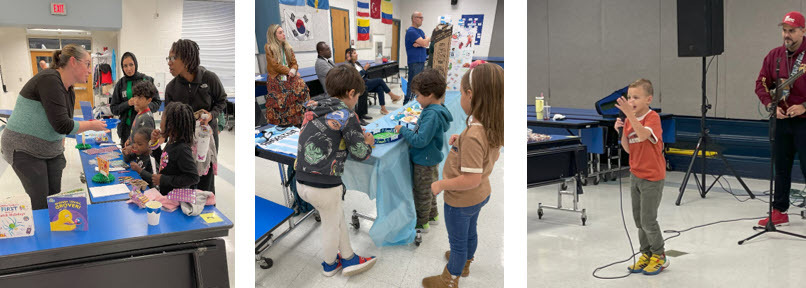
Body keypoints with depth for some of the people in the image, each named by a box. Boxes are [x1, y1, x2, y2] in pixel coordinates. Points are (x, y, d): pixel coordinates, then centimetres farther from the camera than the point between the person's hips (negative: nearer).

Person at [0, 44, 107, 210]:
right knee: (41, 204, -4)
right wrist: (92, 125, -14)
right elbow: (62, 125, -27)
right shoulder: (49, 80, -22)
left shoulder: (69, 91, 7)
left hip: (51, 151, 8)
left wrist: (61, 152, 16)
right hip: (25, 151, -8)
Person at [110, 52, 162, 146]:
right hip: (126, 128, 2)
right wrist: (128, 103, -11)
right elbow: (114, 109, 6)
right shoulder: (120, 84, 7)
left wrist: (147, 106, -16)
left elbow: (157, 102, 4)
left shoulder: (146, 80, 2)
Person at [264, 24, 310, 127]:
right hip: (276, 77, -3)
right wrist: (288, 71, -12)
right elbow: (275, 65, -7)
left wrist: (293, 70, -10)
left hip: (289, 76, 3)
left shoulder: (288, 47, 17)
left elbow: (294, 63, 13)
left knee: (301, 85, -21)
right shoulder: (268, 47, 1)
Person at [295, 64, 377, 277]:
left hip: (302, 182, 7)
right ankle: (329, 265, 40)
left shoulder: (313, 108, 6)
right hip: (325, 186, -7)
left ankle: (348, 258, 39)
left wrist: (356, 135, 13)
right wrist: (368, 143, 13)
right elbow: (360, 153, -9)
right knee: (331, 226, 19)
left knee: (338, 217, 26)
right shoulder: (347, 116, -14)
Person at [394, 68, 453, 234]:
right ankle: (433, 215, 44)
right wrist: (412, 129, 2)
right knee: (429, 189, 26)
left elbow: (420, 140, -32)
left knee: (422, 192, 10)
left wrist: (403, 130, -22)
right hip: (431, 158, 9)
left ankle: (422, 223, 28)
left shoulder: (432, 115, -30)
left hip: (424, 162, -9)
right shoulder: (437, 110, 0)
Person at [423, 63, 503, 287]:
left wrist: (440, 185, -22)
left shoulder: (473, 136, -37)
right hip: (480, 195, 8)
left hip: (461, 200, -8)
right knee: (470, 232, 30)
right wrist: (460, 142, 0)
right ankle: (465, 263, 55)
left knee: (457, 241, 14)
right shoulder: (494, 128, -10)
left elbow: (471, 179, -35)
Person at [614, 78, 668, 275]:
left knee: (648, 220, -2)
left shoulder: (653, 117, -16)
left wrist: (629, 114, -44)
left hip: (652, 177, -7)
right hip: (635, 175, 8)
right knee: (639, 219, 14)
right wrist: (621, 131, -9)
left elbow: (643, 135, -38)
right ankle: (646, 254, 27)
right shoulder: (630, 119, 5)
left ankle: (659, 256, 16)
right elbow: (628, 149, 6)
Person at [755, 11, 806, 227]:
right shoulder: (774, 55, 5)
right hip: (781, 120, 5)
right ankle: (779, 211, 21)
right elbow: (761, 84, 9)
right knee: (781, 167, 12)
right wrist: (771, 105, -6)